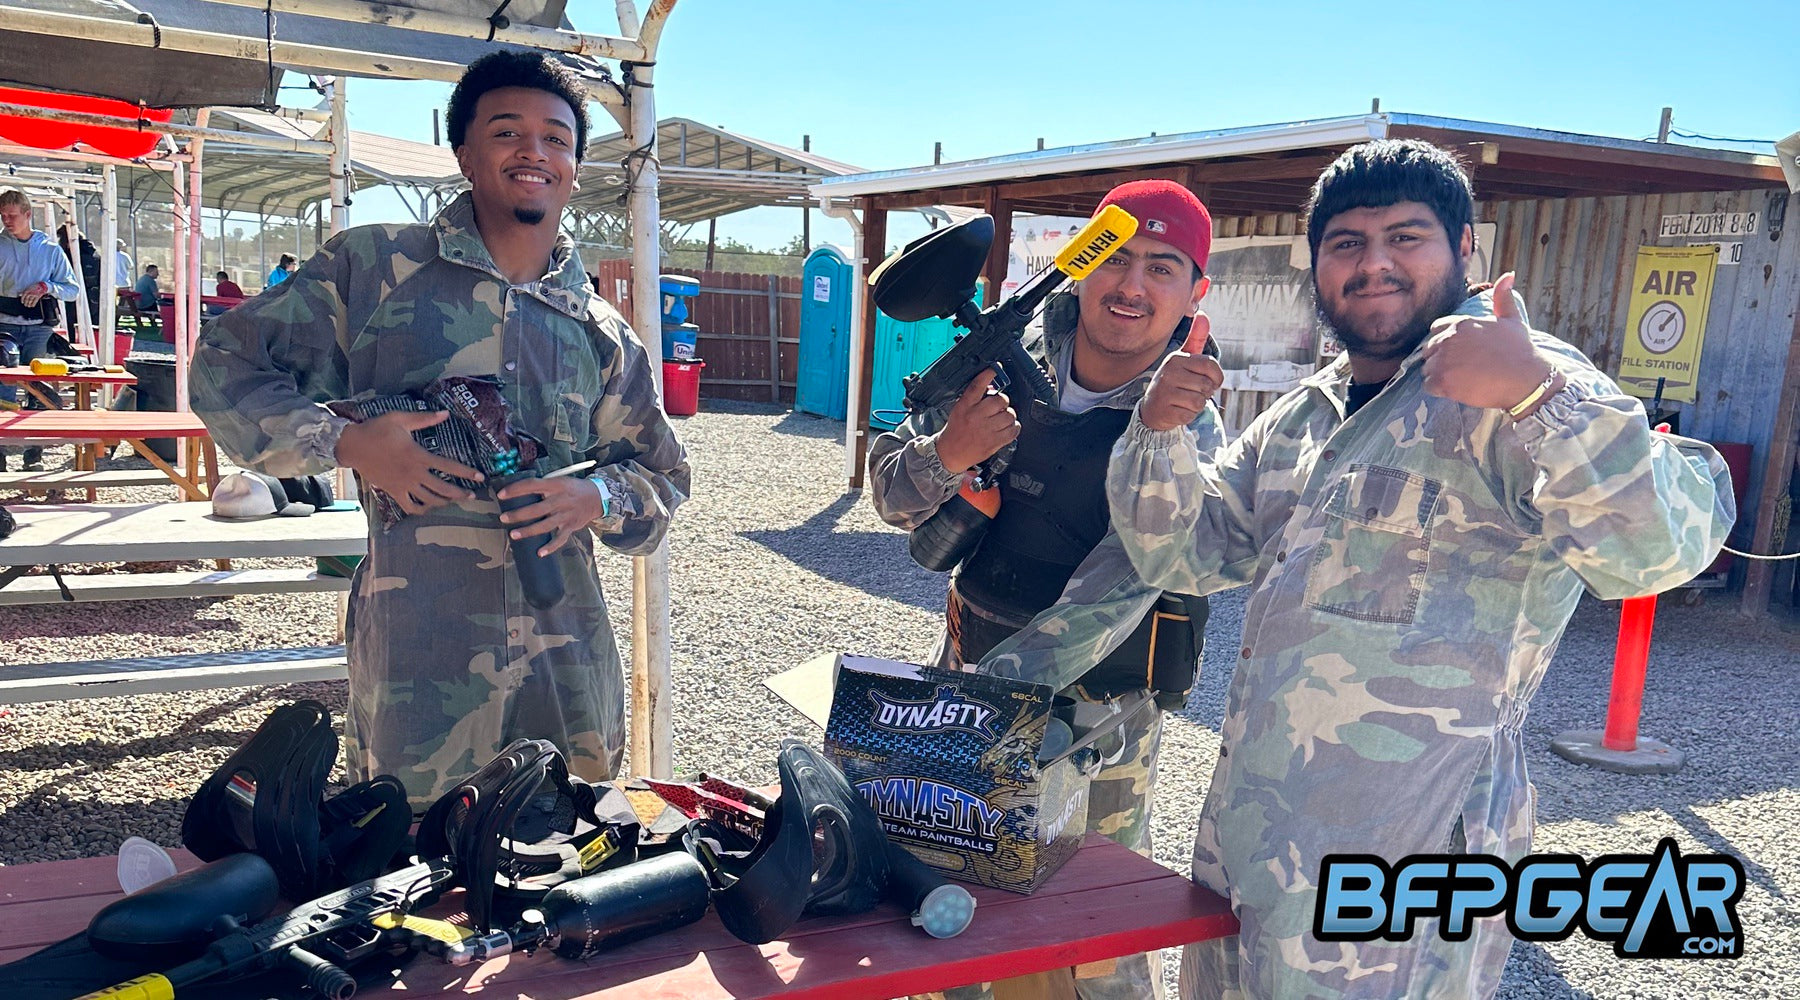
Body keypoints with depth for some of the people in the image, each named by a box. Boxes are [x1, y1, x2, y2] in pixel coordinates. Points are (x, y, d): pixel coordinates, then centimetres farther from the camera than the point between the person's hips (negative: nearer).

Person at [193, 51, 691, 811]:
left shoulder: (601, 330, 11)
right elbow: (227, 365, 4)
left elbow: (662, 474, 17)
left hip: (568, 654, 4)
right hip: (418, 650, -3)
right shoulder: (374, 265, 1)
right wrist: (346, 443, -11)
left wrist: (596, 499, -5)